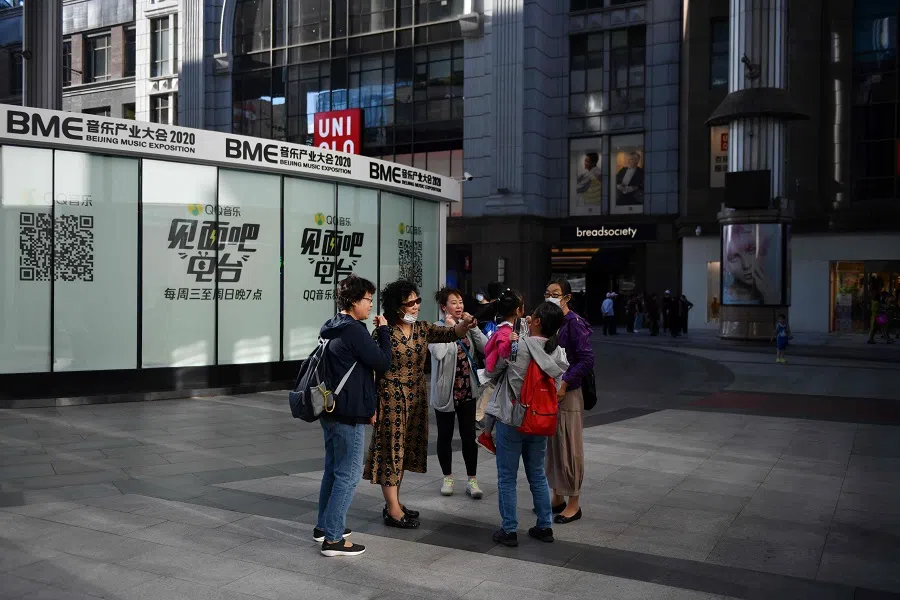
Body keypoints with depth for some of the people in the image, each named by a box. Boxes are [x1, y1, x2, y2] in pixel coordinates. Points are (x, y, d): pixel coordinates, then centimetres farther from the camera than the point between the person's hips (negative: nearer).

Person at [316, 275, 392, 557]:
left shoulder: (334, 328, 13)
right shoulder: (354, 331, -18)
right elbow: (382, 363, -15)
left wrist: (366, 404, 19)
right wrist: (383, 330, -4)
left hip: (330, 410, 10)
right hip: (348, 415, -10)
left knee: (333, 469, 19)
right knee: (348, 475, -3)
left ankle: (324, 526, 30)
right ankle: (333, 539, 0)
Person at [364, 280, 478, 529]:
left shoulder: (422, 329, 5)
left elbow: (449, 334, -4)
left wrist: (464, 324, -27)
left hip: (415, 398, 7)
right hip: (391, 399, -7)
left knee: (404, 449, 14)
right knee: (391, 449, 0)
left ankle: (393, 504, 26)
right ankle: (393, 511, 7)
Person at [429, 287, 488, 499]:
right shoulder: (436, 328, -8)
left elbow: (485, 348, -6)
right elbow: (438, 352, -27)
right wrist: (449, 328, -19)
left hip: (468, 390, 3)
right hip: (445, 391, -3)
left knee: (469, 436, 4)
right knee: (445, 436, 9)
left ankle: (472, 480, 14)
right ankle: (448, 477, 25)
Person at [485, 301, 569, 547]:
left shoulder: (515, 346, -17)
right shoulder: (559, 353, -3)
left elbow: (492, 371, -3)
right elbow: (558, 388, 6)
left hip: (510, 419, -5)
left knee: (507, 477, 7)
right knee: (538, 475, 18)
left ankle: (509, 530, 11)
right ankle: (545, 526, 24)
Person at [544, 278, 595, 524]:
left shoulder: (574, 323, -11)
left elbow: (587, 359, -16)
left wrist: (564, 384, -18)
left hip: (567, 393, -7)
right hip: (547, 392, 7)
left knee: (568, 448, 0)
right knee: (551, 446, 13)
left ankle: (573, 504, 11)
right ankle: (558, 497, 26)